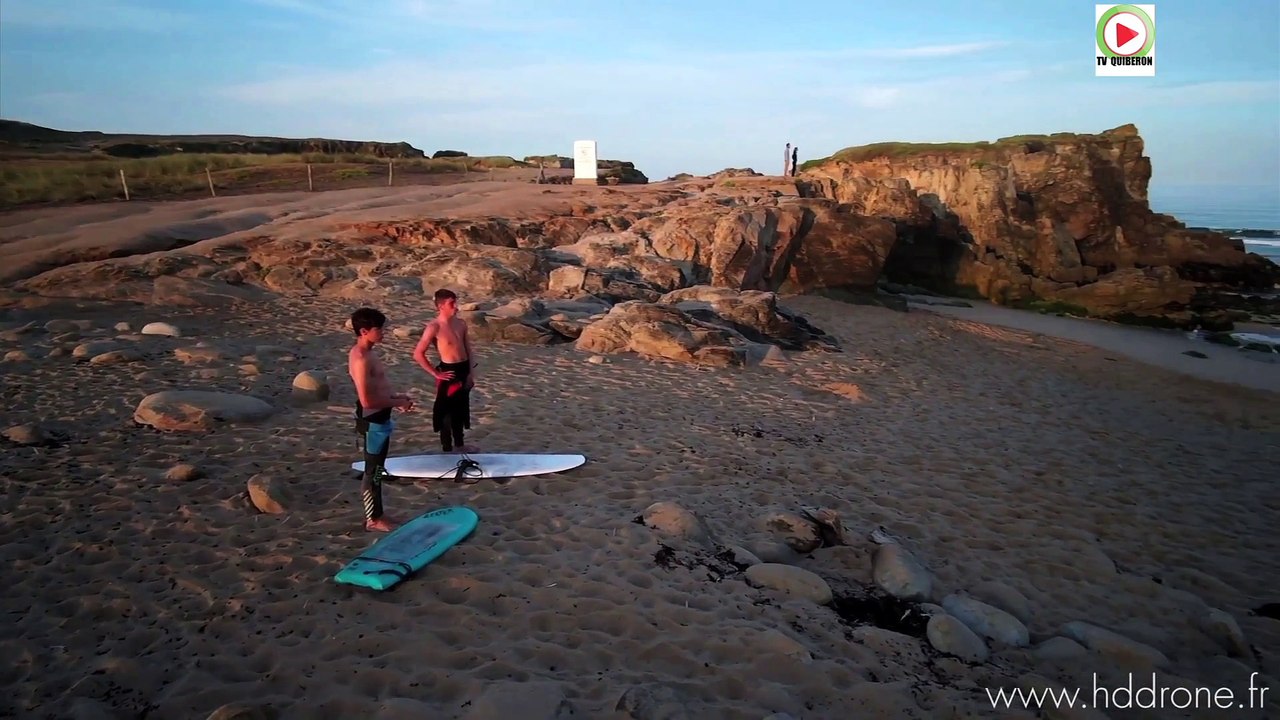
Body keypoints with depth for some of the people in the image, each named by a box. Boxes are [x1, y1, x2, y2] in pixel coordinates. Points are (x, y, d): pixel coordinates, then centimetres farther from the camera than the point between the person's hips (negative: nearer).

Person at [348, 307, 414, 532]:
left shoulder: (368, 353, 8)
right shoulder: (361, 358, -24)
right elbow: (367, 399, -27)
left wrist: (396, 396, 8)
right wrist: (397, 403, -16)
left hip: (379, 419, 10)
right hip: (372, 421, -10)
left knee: (376, 469, 18)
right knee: (372, 471, 3)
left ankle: (377, 514, 30)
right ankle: (373, 519, 15)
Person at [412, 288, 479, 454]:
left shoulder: (461, 323, 4)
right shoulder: (434, 327, -16)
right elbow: (418, 354, -16)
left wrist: (471, 372, 2)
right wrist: (436, 373, -13)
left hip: (464, 370, 6)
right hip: (449, 372, -6)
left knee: (461, 409, 18)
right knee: (447, 411, 6)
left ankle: (459, 444, 34)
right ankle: (447, 449, 18)